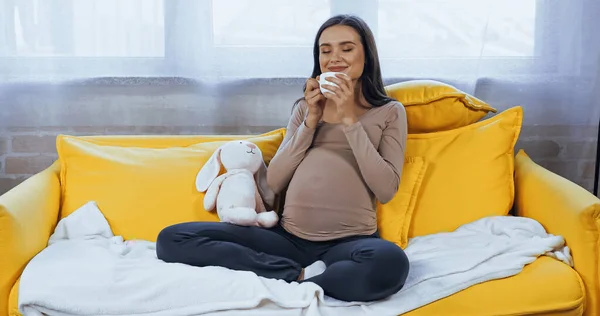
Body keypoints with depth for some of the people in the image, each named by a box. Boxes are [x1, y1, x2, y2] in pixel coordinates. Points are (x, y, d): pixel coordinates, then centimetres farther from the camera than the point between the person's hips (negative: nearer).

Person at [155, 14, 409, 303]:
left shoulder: (390, 112, 11)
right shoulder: (304, 107, 19)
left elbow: (386, 189, -4)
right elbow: (274, 182, 9)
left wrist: (350, 121, -7)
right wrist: (311, 122, 0)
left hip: (349, 243, -3)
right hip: (288, 237, 4)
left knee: (391, 263, -41)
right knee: (172, 239, -14)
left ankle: (289, 286, -19)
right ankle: (300, 275, -18)